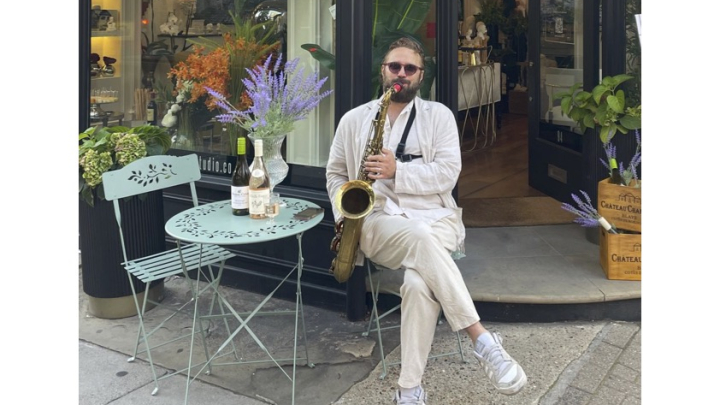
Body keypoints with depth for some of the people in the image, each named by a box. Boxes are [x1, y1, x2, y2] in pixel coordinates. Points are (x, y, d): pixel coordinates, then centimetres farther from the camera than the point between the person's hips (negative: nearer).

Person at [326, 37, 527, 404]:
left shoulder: (438, 115, 9)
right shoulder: (354, 120, 15)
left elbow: (448, 174, -2)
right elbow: (335, 174, 20)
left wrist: (398, 171, -14)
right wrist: (345, 216, 2)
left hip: (434, 217, 0)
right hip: (378, 221, 0)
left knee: (419, 283, -36)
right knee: (420, 237, -38)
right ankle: (483, 340, -36)